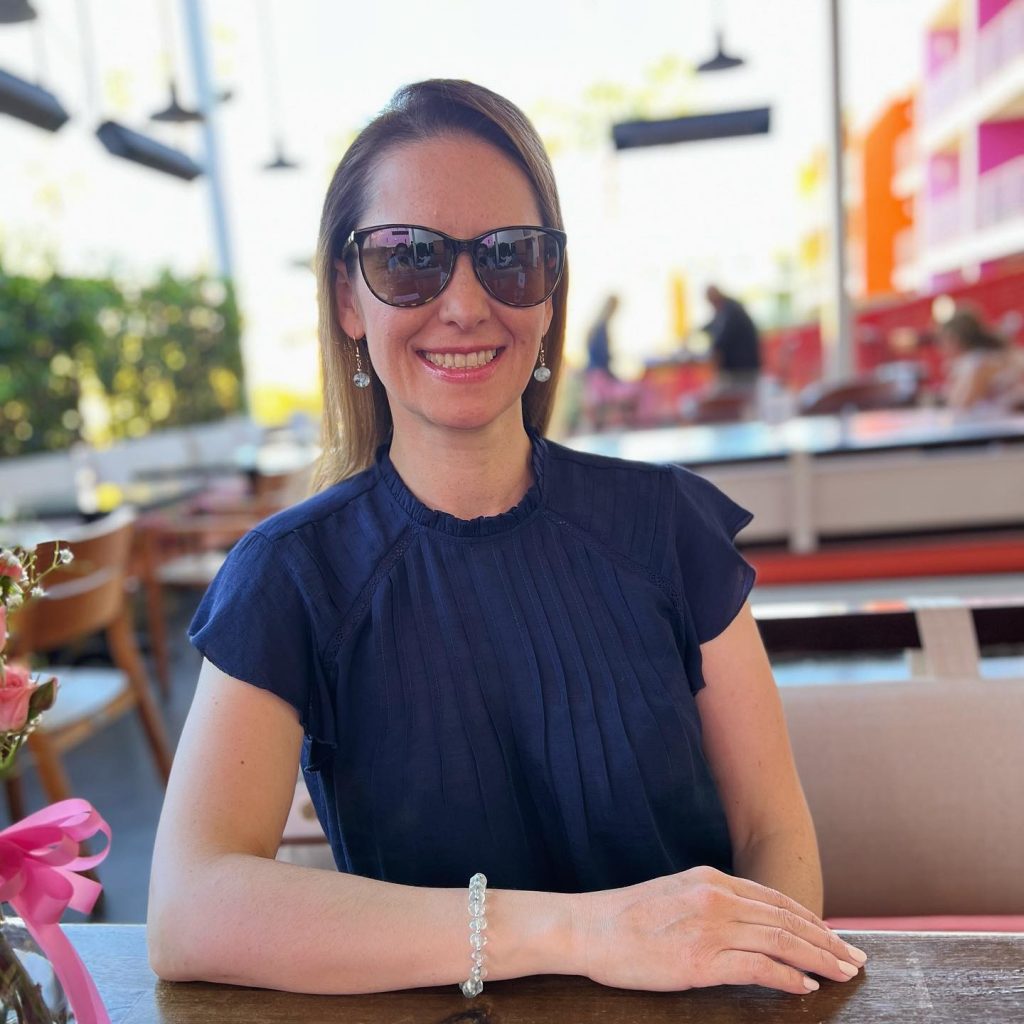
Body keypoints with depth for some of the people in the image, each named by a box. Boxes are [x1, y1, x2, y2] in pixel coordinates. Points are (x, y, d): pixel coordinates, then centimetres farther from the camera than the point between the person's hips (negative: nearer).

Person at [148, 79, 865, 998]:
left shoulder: (665, 522, -5)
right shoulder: (290, 578, -10)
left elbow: (776, 833, -2)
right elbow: (186, 914, -22)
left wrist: (765, 974, -21)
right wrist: (572, 930, -29)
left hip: (685, 999, 3)